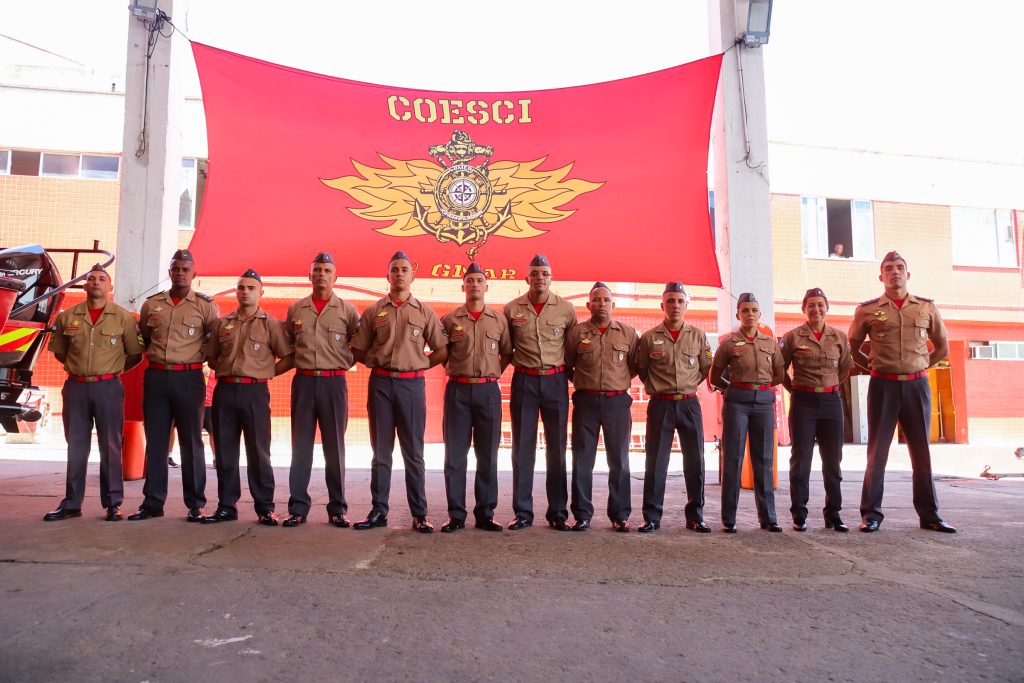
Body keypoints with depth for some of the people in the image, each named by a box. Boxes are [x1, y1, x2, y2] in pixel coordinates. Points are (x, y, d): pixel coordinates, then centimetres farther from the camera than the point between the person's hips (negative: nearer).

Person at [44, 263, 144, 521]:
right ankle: (71, 503, 17)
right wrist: (78, 367, 15)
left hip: (108, 387, -2)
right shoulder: (67, 317, 6)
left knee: (110, 446, 1)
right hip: (75, 386, 3)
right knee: (76, 446, 8)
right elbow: (59, 351, 18)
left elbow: (134, 355, 5)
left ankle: (113, 503, 8)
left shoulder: (124, 318, 0)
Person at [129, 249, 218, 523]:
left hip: (188, 378, -3)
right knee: (155, 442, 7)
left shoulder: (205, 305, 1)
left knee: (191, 442, 2)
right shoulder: (152, 304, 10)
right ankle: (152, 502, 15)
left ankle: (195, 504, 9)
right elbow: (142, 338, 22)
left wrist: (199, 356, -1)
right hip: (155, 377, 3)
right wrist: (154, 356, 9)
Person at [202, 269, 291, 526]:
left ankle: (265, 508, 7)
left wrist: (265, 373, -3)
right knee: (225, 451, 8)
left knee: (258, 452, 0)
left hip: (255, 391, -3)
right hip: (224, 390, 4)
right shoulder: (221, 323, 12)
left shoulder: (271, 324, 2)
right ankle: (226, 506, 17)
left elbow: (287, 358, 0)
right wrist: (227, 370, 6)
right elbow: (211, 358, 19)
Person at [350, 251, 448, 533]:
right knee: (380, 451, 7)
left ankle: (419, 514, 8)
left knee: (413, 452, 3)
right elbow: (358, 351, 10)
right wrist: (378, 361, 0)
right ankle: (379, 511, 15)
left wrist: (419, 363, 0)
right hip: (380, 383, 1)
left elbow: (442, 351, 5)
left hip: (412, 384, -1)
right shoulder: (373, 311, 7)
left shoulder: (425, 312, 5)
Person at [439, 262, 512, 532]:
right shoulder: (449, 319, 5)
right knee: (455, 453, 0)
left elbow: (507, 354, 15)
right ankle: (456, 515, 9)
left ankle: (485, 514, 13)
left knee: (487, 455, 4)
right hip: (458, 389, -1)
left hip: (488, 390, 1)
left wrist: (493, 373, 6)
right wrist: (456, 371, 6)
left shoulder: (499, 319, 7)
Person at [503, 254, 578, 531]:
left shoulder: (566, 309, 1)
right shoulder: (512, 309, 1)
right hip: (524, 381, 0)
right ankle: (522, 512, 13)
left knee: (557, 449, 5)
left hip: (555, 381, 0)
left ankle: (558, 513, 15)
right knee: (522, 448, 4)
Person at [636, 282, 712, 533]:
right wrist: (655, 388, 5)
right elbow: (641, 369, 10)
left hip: (689, 404, 2)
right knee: (656, 462, 0)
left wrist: (688, 385, 7)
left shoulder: (698, 335, 5)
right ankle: (652, 517, 8)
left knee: (695, 461, 5)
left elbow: (706, 368, 13)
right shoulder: (649, 337, 1)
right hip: (660, 405, -2)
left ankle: (695, 516, 16)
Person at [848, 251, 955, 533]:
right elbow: (852, 349, 12)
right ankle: (871, 514, 7)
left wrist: (920, 367, 10)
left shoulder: (927, 307, 8)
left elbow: (942, 346, 18)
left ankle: (929, 514, 16)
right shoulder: (867, 310, 2)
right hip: (883, 386, -2)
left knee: (921, 451, 7)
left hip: (917, 385, 2)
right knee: (877, 450, 0)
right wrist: (874, 366, 5)